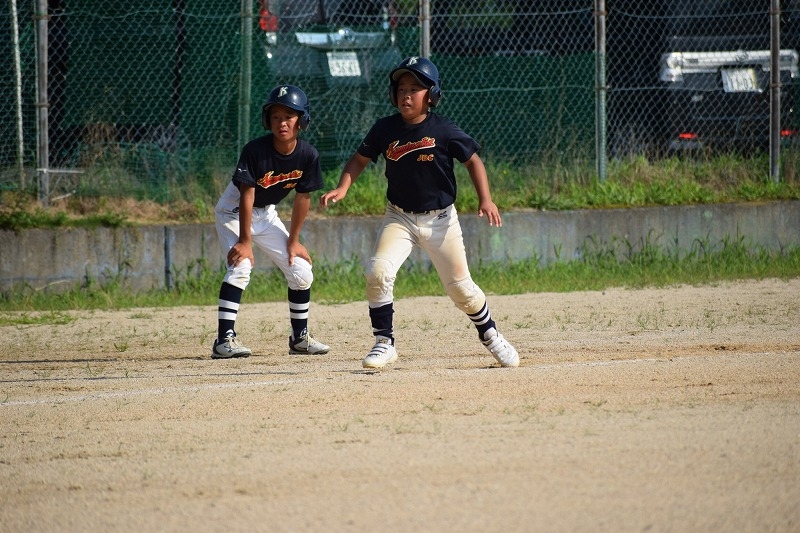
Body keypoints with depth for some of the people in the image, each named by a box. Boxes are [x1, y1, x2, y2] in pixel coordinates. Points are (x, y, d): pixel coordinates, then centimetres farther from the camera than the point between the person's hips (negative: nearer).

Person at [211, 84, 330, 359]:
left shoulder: (308, 155, -15)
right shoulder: (255, 150, -29)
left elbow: (302, 198, -5)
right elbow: (247, 194, -27)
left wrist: (293, 241, -1)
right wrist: (245, 241, -26)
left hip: (266, 215, 5)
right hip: (234, 211, -5)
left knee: (301, 271, 1)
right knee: (240, 267, -25)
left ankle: (300, 337, 18)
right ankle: (224, 340, -26)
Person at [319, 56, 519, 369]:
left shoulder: (444, 131, -12)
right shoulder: (385, 129, -5)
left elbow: (473, 161, -3)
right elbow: (360, 159, 6)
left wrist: (485, 199, -14)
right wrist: (342, 188, -10)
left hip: (440, 220, -2)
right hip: (399, 218, 2)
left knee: (460, 288, 4)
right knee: (378, 272, -21)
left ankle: (490, 335, 31)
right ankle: (384, 343, -8)